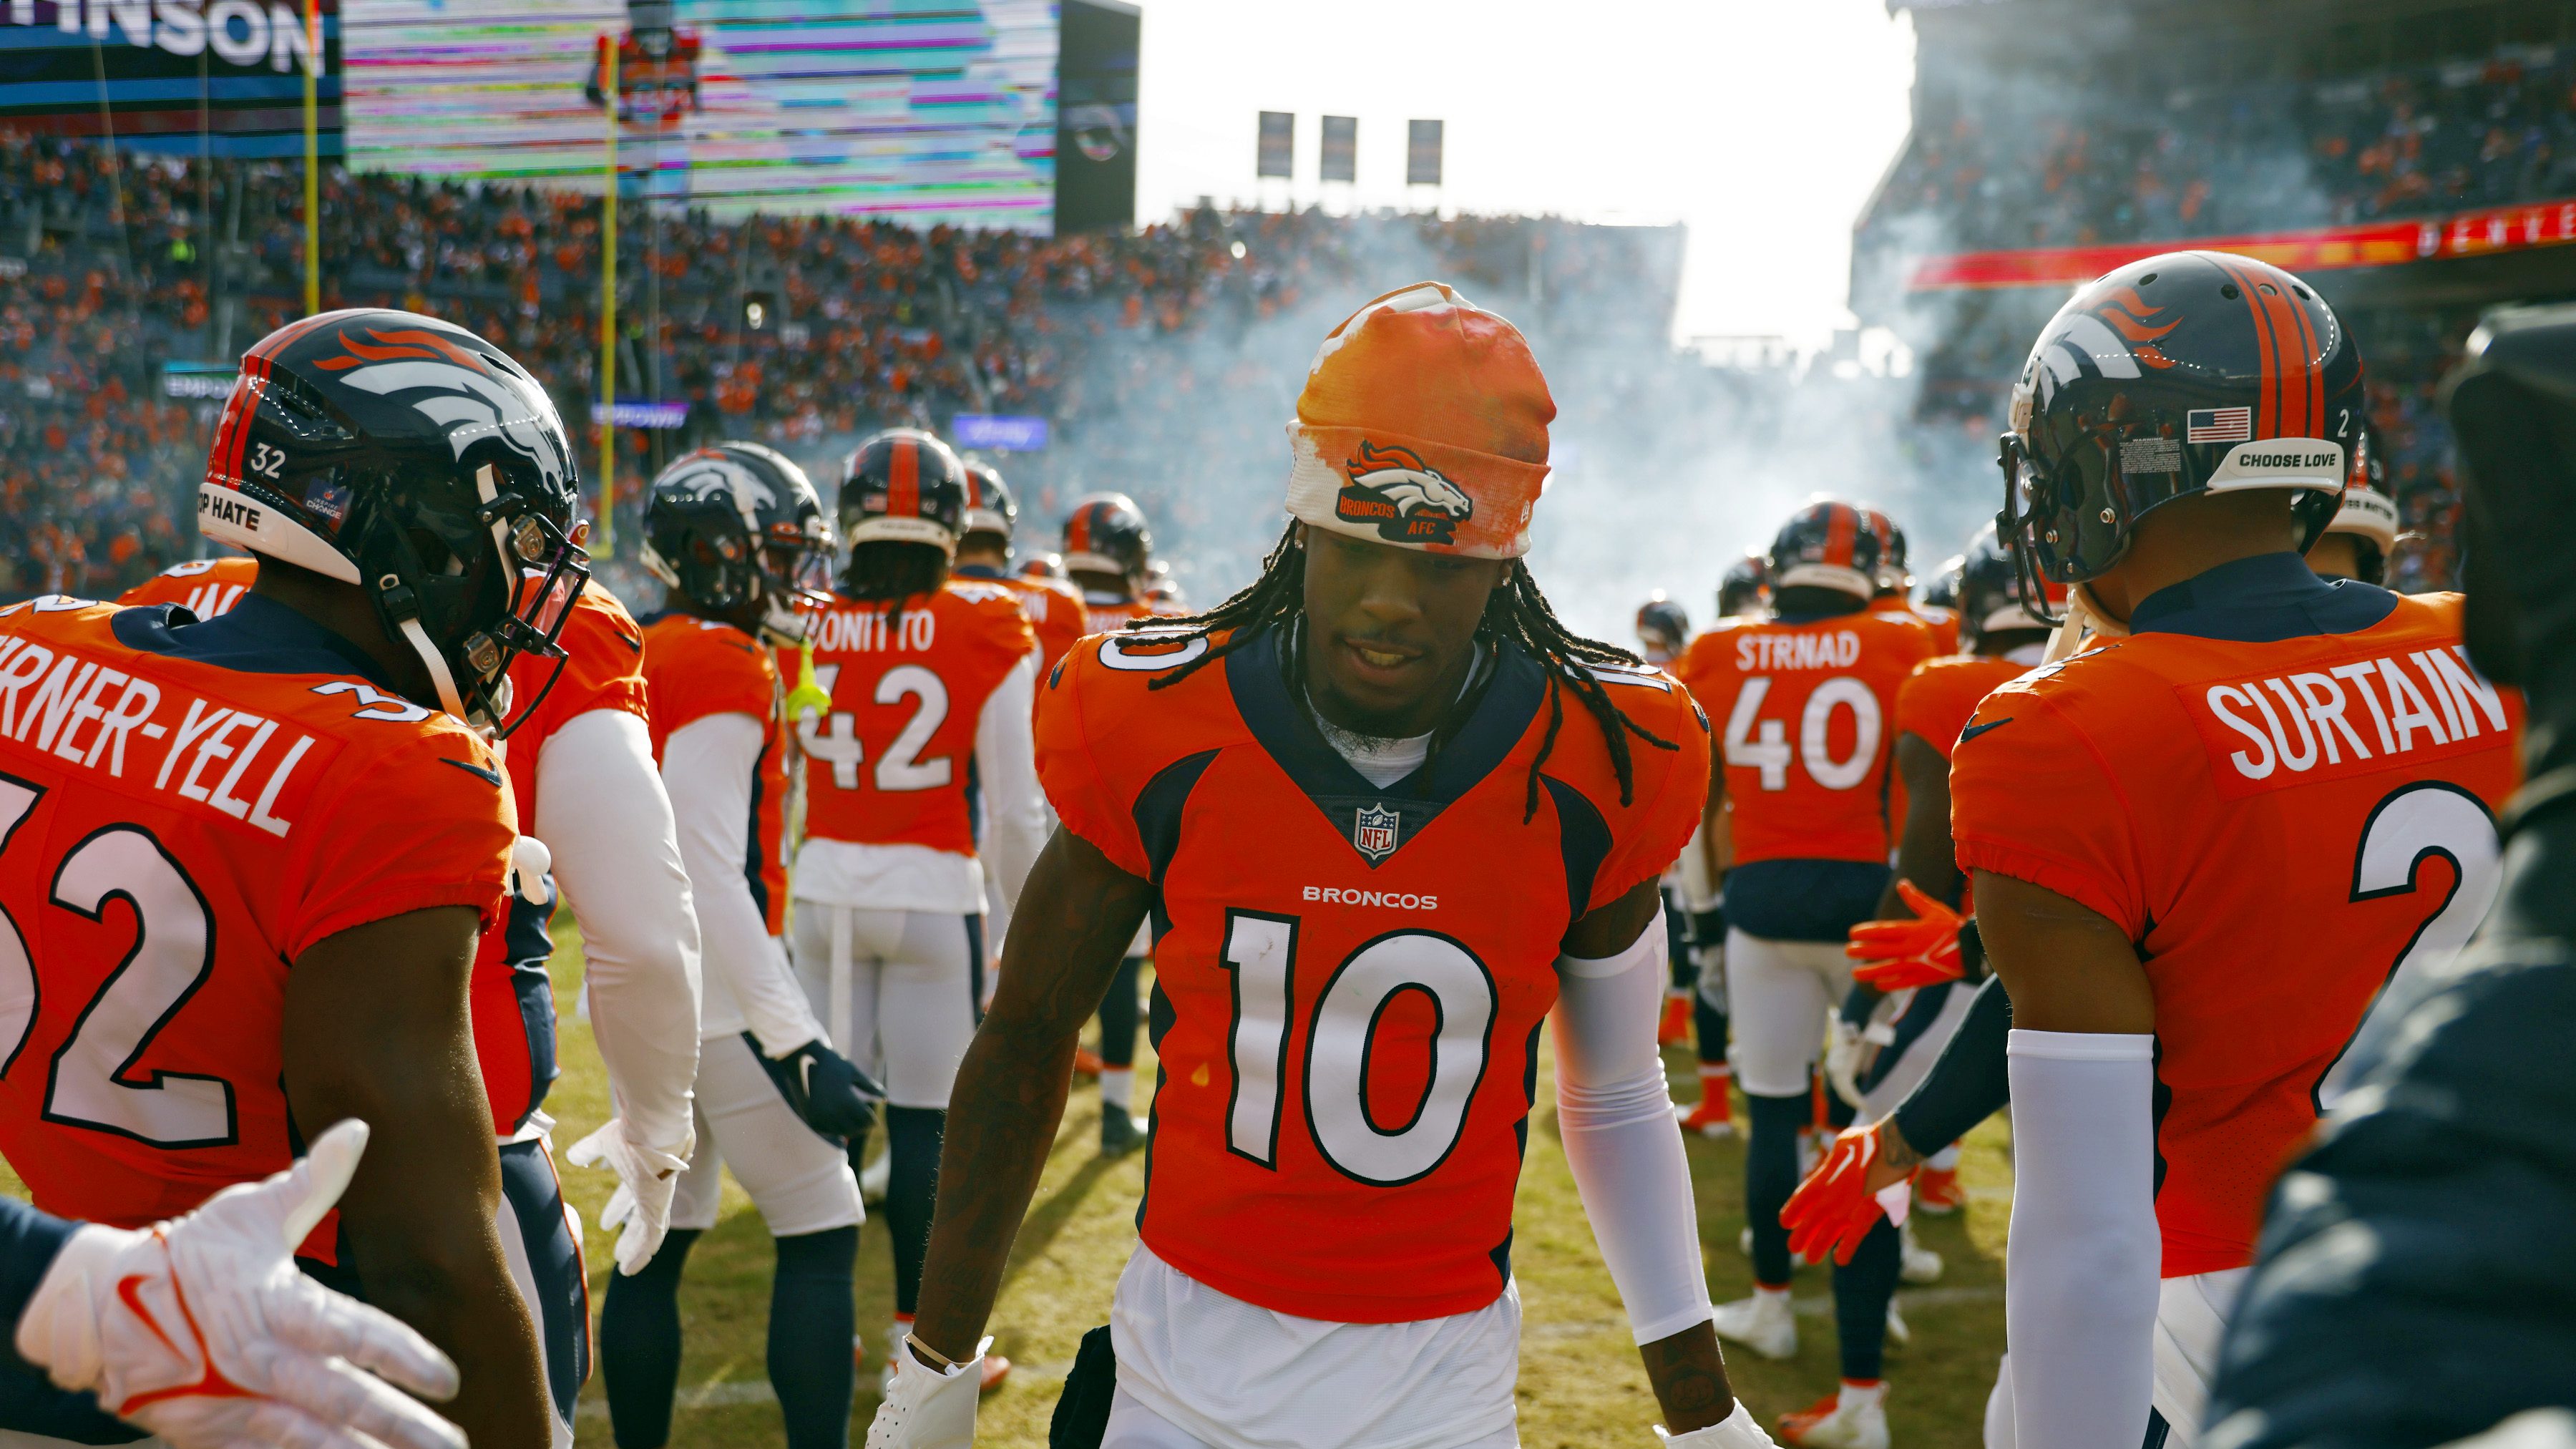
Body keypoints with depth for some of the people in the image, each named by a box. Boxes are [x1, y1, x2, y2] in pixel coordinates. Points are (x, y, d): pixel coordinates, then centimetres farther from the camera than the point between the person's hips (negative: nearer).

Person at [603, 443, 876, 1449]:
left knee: (657, 1242, 13)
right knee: (821, 1235, 1)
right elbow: (712, 879, -21)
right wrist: (797, 1044, -21)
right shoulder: (724, 671, -15)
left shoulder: (641, 660, 11)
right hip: (721, 1001, -9)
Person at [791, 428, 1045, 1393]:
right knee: (928, 1123, 5)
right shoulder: (988, 634, -8)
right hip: (933, 894, -3)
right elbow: (1013, 808, -6)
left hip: (823, 891, 3)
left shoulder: (805, 628, -1)